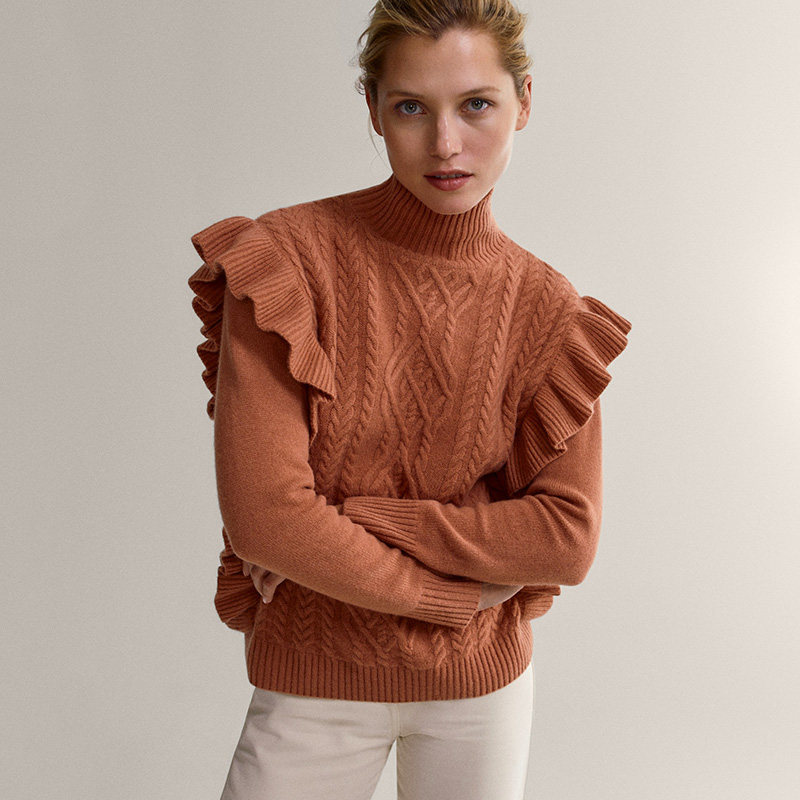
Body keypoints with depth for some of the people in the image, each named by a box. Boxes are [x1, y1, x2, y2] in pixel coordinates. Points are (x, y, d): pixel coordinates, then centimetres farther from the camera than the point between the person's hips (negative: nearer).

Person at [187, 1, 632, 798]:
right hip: (314, 682, -2)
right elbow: (263, 516, -21)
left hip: (484, 681, 2)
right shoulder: (286, 261, -15)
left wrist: (351, 519, -19)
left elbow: (568, 538, -12)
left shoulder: (547, 312, -7)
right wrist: (454, 592, -14)